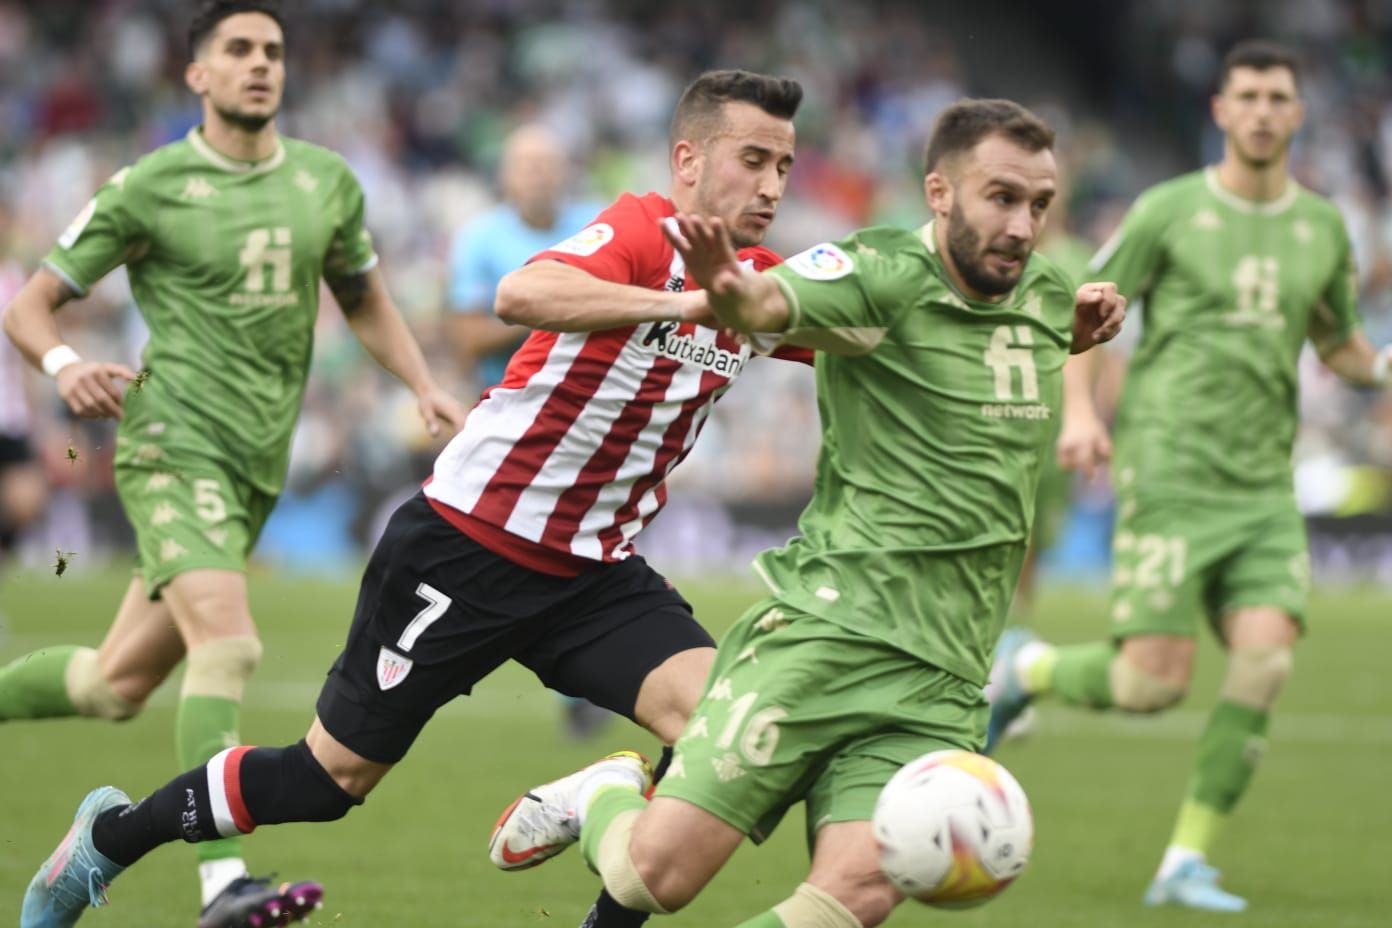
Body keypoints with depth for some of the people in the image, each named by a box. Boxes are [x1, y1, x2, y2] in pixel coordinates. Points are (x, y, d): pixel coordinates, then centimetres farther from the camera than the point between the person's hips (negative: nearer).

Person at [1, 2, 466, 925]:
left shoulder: (328, 182, 10)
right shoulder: (148, 189, -4)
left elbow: (366, 302, 25)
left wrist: (426, 387, 8)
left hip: (256, 468, 6)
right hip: (172, 443, -6)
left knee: (117, 683, 11)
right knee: (229, 646, -25)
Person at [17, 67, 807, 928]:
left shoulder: (756, 282, 2)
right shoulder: (642, 233, -20)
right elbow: (522, 294, -41)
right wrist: (686, 301, -47)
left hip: (593, 568, 6)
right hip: (469, 542, -6)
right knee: (333, 773, 6)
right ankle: (111, 835, 29)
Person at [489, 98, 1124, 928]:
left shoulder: (1045, 292, 11)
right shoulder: (883, 275, -9)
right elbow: (768, 304, -31)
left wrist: (1087, 324, 17)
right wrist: (728, 289, -53)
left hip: (940, 683, 5)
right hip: (827, 632, -5)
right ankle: (601, 797, 26)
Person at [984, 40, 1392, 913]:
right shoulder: (1169, 211, -1)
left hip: (1264, 485, 4)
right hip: (1172, 471, -4)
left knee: (1267, 657, -16)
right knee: (1153, 682, -11)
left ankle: (1187, 860, -5)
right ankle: (1025, 668, 21)